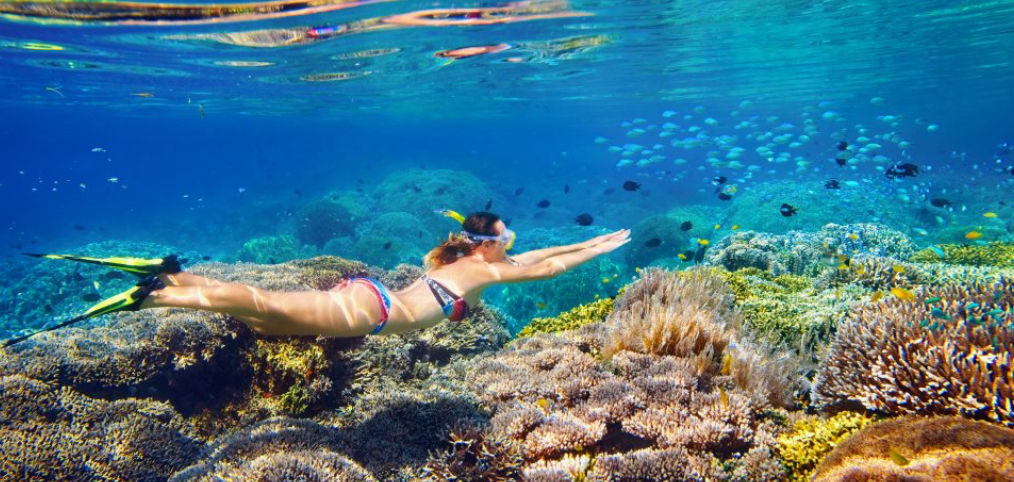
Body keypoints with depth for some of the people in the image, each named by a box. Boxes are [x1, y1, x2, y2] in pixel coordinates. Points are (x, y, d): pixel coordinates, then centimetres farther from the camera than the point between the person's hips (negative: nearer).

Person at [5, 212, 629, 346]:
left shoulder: (471, 259, 20)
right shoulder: (481, 271, -3)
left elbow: (535, 255, 30)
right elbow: (545, 269, -3)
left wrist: (591, 241, 31)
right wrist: (599, 252, 8)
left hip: (363, 297, 8)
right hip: (366, 309, -8)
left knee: (261, 314, 7)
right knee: (265, 306, -13)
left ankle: (172, 274, 5)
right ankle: (154, 295, -15)